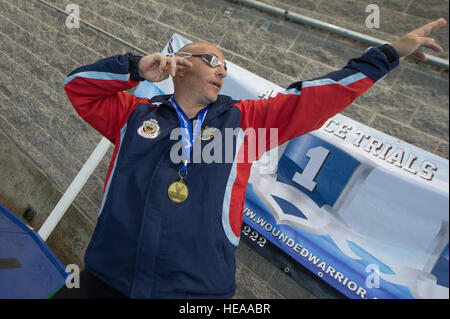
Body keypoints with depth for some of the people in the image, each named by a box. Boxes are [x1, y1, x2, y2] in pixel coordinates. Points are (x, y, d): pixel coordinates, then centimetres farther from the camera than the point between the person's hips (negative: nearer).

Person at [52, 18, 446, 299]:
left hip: (200, 288, 1)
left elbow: (317, 98, 9)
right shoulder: (135, 114, 9)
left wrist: (391, 53, 12)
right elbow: (78, 84, 12)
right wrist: (137, 68, -3)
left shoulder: (243, 120, 8)